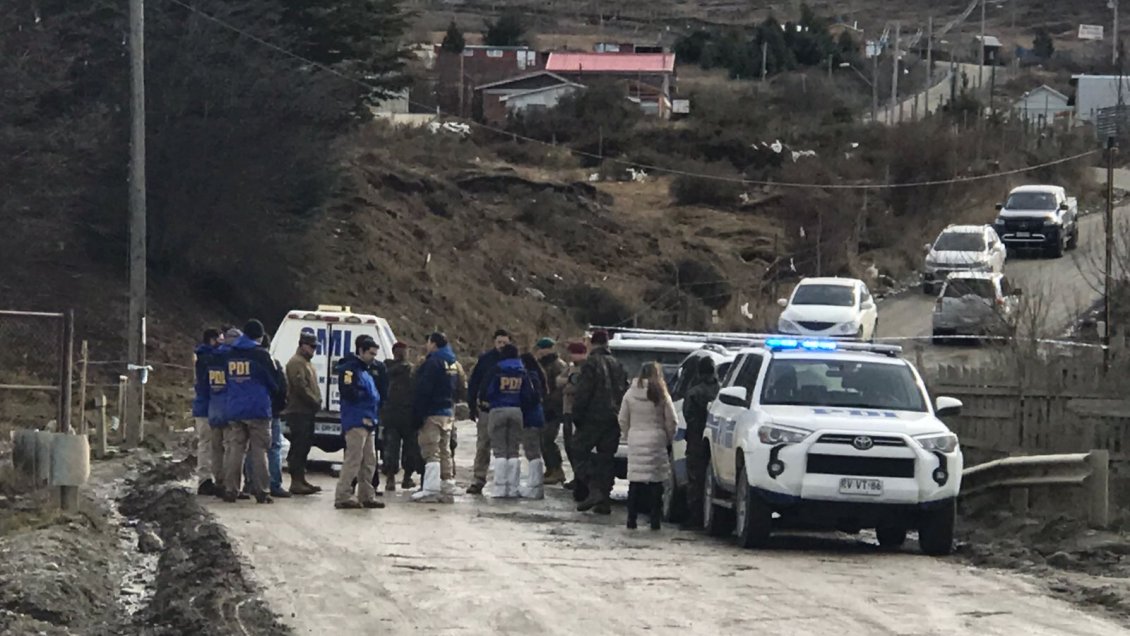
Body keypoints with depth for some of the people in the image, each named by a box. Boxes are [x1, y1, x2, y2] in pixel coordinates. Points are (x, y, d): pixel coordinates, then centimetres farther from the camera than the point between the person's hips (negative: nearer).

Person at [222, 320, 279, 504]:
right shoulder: (261, 355, -9)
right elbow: (274, 383, -2)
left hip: (234, 411, 4)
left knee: (234, 450, 7)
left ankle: (230, 489, 5)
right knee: (259, 451, 0)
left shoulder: (231, 354, 8)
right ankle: (261, 491, -1)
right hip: (258, 410, -4)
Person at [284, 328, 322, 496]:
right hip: (299, 412, -10)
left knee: (304, 447, 13)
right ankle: (296, 482, -11)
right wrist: (316, 402, -16)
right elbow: (301, 387, -21)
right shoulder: (296, 362, -12)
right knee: (299, 448, -10)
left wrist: (317, 403, 11)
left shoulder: (306, 362, 22)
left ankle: (300, 480, 18)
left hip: (307, 412, 10)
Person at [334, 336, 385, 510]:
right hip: (356, 422, -10)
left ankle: (366, 496, 18)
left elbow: (374, 396, 24)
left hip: (367, 422, 10)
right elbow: (349, 393, -20)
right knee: (353, 459, -13)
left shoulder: (365, 371, 22)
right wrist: (369, 396, -7)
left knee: (369, 461, 12)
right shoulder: (350, 369, -9)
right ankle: (343, 496, -13)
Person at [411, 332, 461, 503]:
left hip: (432, 413, -9)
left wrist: (417, 415, -16)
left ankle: (430, 490, -13)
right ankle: (448, 490, 14)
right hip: (448, 413, 9)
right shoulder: (453, 364, 15)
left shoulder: (432, 363, -14)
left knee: (431, 453, -9)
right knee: (445, 452, 13)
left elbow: (423, 392, -17)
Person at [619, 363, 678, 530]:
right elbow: (671, 422, -2)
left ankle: (631, 520, 5)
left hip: (635, 441, 2)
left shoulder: (630, 394, 1)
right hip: (656, 441, -2)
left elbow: (623, 420, 6)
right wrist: (668, 439, 13)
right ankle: (655, 520, 0)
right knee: (656, 482, 2)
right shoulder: (662, 396, -5)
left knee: (635, 482, 6)